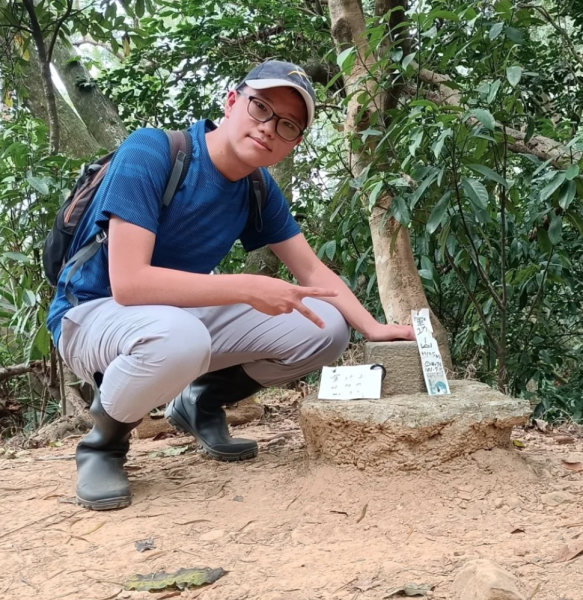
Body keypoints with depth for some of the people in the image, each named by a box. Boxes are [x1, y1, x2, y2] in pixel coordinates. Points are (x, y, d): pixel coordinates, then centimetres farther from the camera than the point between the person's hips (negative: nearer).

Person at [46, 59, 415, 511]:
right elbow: (129, 283, -32)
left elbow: (313, 271, 4)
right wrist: (248, 288, -33)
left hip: (186, 311, 7)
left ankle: (202, 403, 13)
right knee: (179, 338, -42)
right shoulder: (150, 152, -24)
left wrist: (373, 329, -11)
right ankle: (103, 442, -10)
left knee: (327, 329, -6)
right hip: (95, 313, -6)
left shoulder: (259, 188, -3)